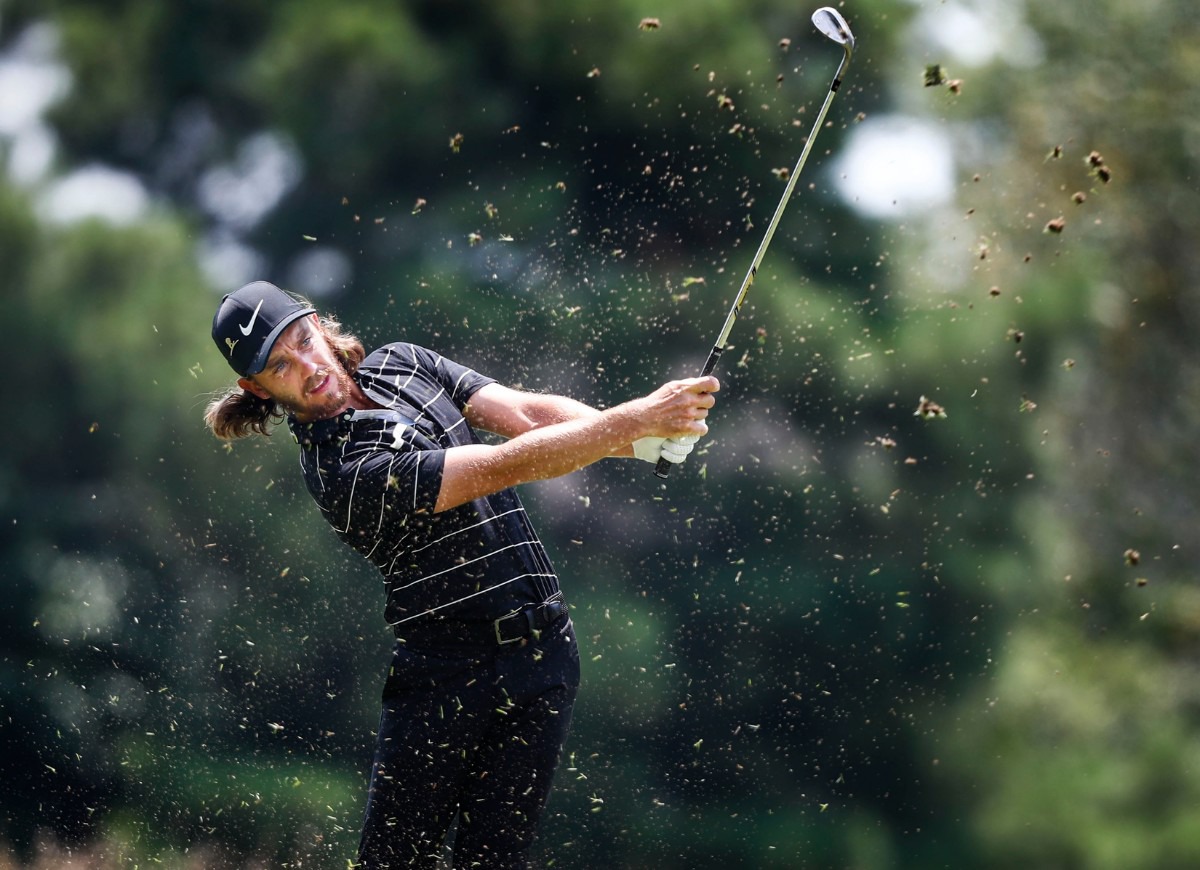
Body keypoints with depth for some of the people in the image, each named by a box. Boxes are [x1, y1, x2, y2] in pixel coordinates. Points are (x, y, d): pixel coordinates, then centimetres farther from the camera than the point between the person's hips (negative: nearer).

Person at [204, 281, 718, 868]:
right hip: (442, 680, -5)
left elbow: (526, 413, -1)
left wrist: (641, 439, -19)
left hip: (540, 656, 5)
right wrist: (636, 419, -27)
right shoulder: (344, 471, -18)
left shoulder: (401, 363, 8)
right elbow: (505, 467, -23)